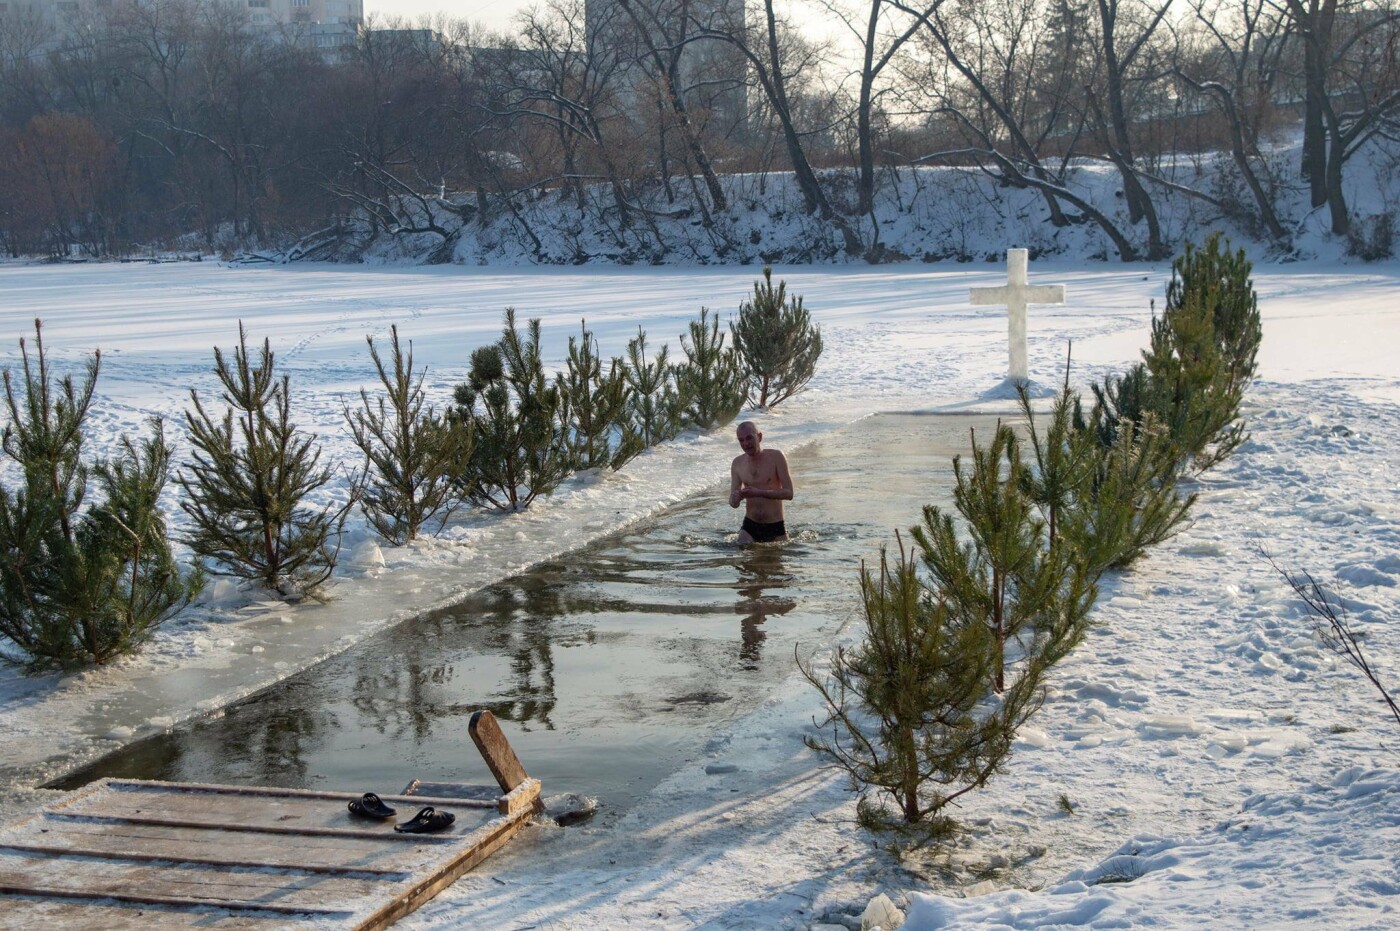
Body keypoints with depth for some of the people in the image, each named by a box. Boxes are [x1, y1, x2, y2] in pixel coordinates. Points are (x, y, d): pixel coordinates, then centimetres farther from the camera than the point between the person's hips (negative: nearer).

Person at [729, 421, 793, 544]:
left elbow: (789, 493, -14)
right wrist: (736, 498, -20)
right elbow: (733, 504, 5)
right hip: (749, 527, 2)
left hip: (775, 528, -2)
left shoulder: (775, 457, -7)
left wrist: (759, 493, -25)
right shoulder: (738, 463, 4)